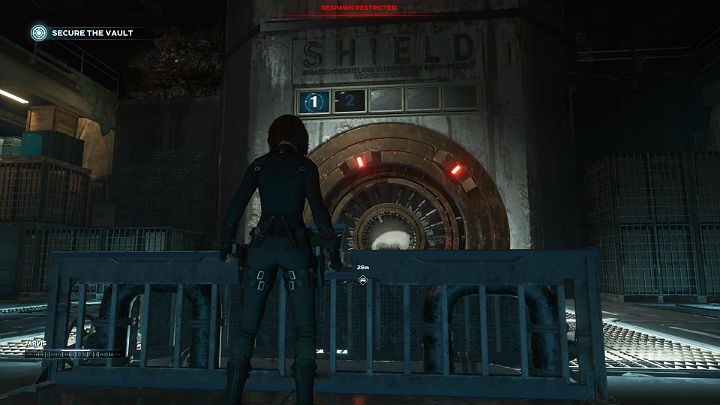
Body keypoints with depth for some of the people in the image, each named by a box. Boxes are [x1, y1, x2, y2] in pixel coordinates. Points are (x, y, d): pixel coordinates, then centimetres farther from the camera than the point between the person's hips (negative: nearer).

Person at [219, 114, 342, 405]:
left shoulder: (259, 165, 13)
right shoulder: (305, 166, 5)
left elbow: (236, 205, 9)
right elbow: (318, 209, -4)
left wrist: (226, 245, 17)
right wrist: (333, 252, -2)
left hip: (262, 244, 3)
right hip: (294, 245, -2)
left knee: (247, 327, 6)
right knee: (304, 329, 2)